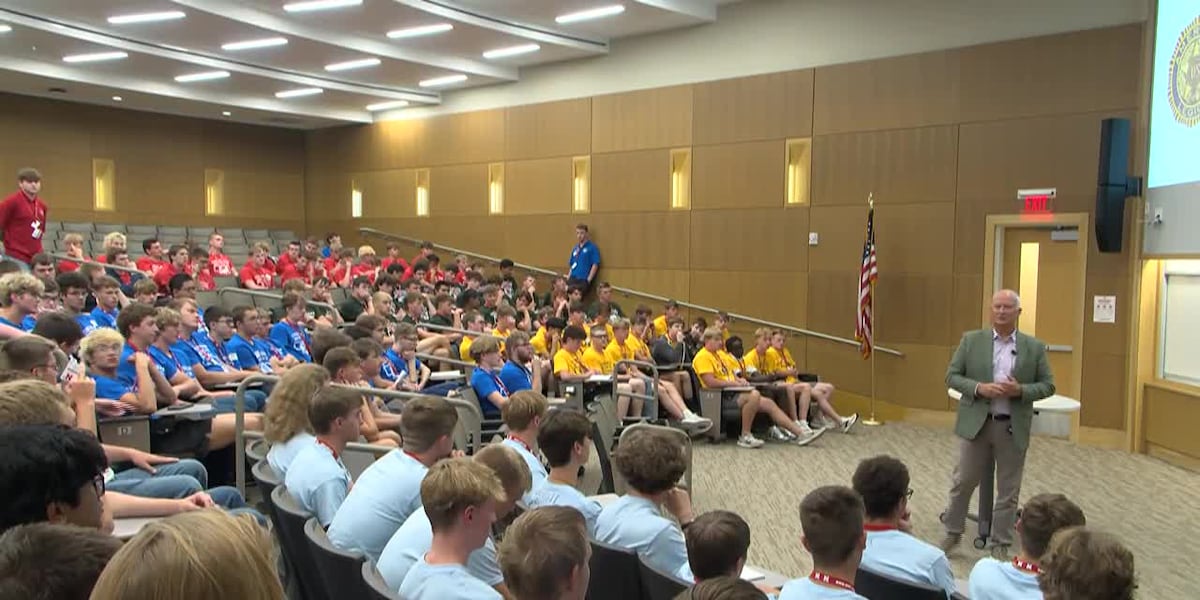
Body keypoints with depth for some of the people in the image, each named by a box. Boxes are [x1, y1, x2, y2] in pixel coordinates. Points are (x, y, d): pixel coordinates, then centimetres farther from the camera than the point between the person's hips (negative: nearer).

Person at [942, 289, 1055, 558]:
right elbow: (952, 376, 0)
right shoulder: (971, 340, 1)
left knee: (1008, 490, 8)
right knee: (963, 482, 7)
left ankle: (1001, 544, 21)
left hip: (1013, 428, 1)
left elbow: (1048, 385, 3)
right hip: (975, 423, 0)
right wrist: (979, 388, -17)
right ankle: (953, 533, 25)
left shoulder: (1034, 347, 2)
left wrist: (1020, 390, -16)